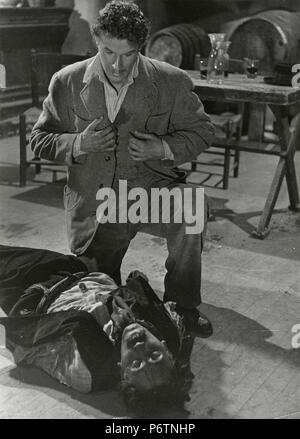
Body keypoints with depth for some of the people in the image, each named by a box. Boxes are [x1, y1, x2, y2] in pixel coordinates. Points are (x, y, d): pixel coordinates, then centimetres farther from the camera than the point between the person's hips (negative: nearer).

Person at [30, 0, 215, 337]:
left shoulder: (172, 82, -4)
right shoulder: (67, 83, -2)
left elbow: (201, 132, 5)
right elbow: (40, 140, 4)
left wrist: (162, 148, -15)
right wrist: (79, 144, -17)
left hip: (151, 188, -1)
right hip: (93, 204, 1)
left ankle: (182, 306, -13)